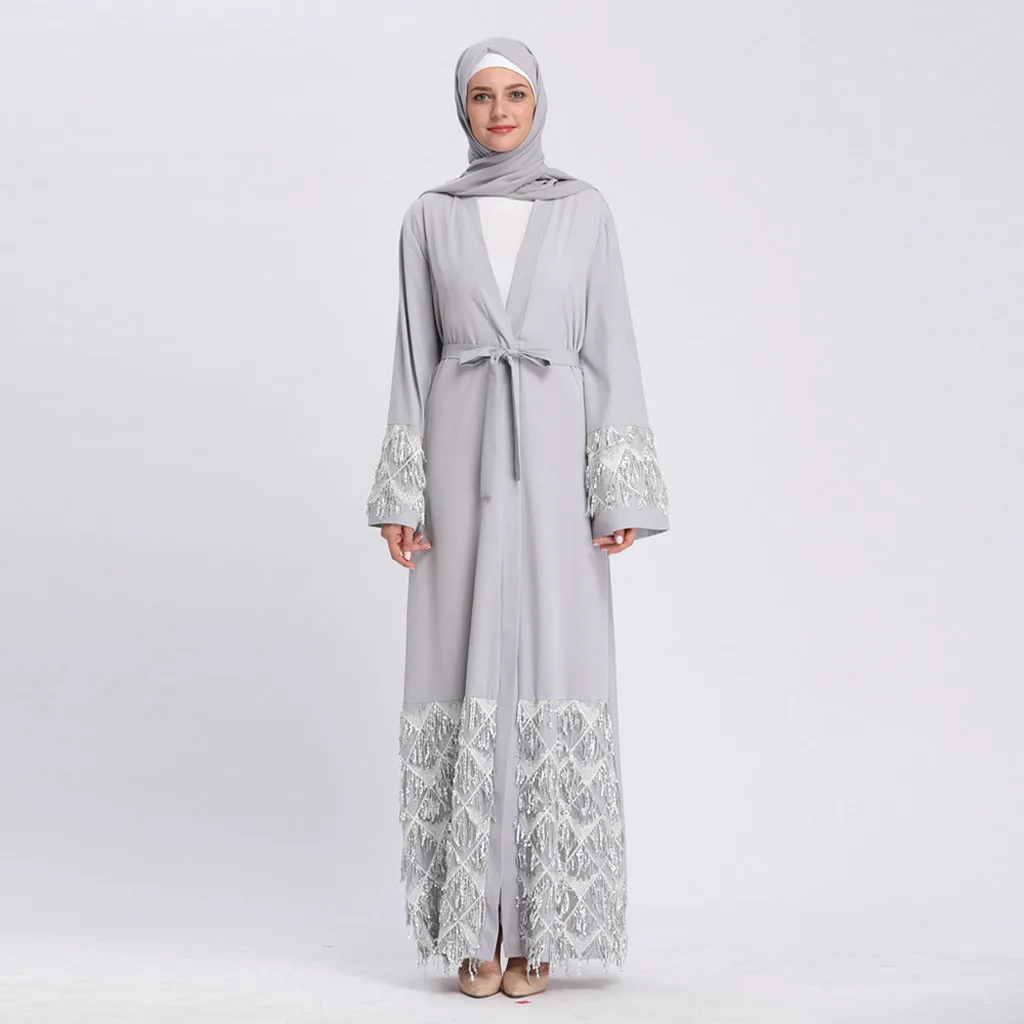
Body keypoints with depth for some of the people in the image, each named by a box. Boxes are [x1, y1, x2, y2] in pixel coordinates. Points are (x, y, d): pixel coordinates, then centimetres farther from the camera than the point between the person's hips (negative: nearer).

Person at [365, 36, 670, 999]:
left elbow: (610, 349, 3)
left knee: (554, 671, -3)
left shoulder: (583, 208, 7)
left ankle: (538, 920, 9)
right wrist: (401, 495, -1)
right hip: (463, 455, 1)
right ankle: (475, 921, 10)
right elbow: (414, 358, 7)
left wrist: (620, 492, -5)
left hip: (553, 455, 0)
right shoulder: (429, 216, 9)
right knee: (466, 673, -1)